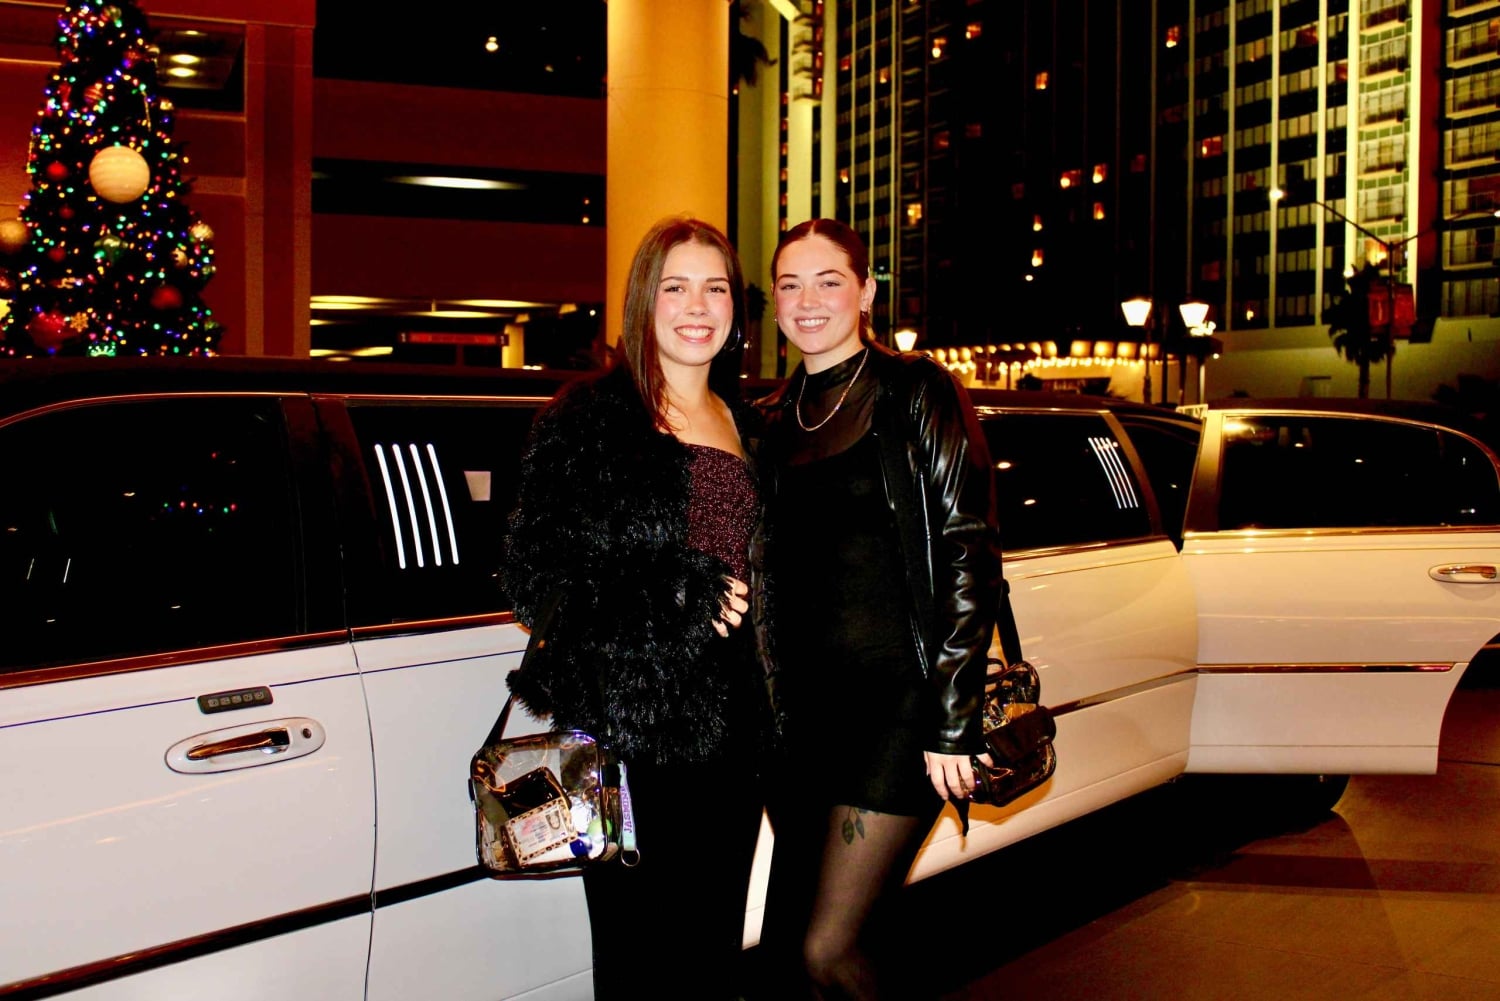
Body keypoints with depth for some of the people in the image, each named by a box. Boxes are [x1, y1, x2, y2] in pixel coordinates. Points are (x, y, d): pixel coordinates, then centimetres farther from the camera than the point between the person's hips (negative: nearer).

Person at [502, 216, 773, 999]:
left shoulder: (745, 424, 15)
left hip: (732, 726, 6)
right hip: (631, 728, -5)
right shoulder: (591, 415, -4)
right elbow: (537, 575, -10)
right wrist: (682, 601, -15)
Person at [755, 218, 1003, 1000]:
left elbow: (970, 554, -8)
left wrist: (954, 720, -14)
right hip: (804, 700, 6)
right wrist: (774, 708, 8)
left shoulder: (917, 392, -3)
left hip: (898, 698, -6)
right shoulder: (774, 419, 13)